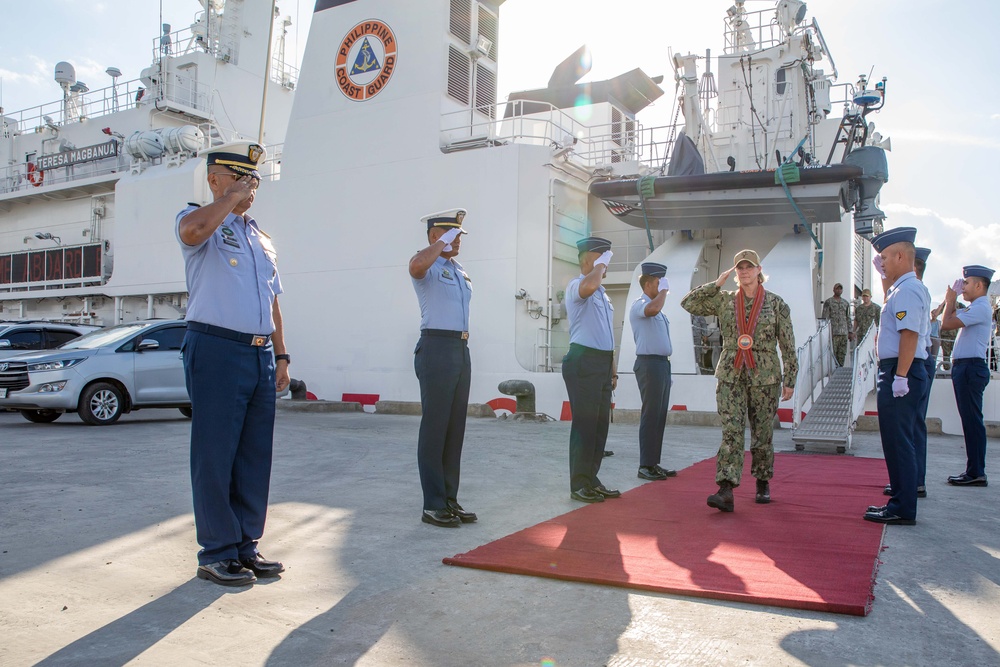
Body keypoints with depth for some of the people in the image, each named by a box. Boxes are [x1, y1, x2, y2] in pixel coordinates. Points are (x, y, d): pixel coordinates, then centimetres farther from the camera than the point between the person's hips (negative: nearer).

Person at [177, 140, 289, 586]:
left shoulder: (260, 238, 22)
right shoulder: (199, 220, 1)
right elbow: (193, 230, -26)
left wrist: (280, 354, 15)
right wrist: (231, 198, -11)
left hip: (261, 355, 7)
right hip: (217, 349, -7)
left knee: (256, 456, 9)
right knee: (215, 455, -2)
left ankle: (246, 546, 18)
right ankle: (217, 553, 7)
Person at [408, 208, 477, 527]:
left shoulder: (461, 273, 21)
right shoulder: (428, 267, -5)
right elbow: (416, 265, -30)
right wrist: (442, 243, -15)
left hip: (462, 349, 8)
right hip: (437, 348, -8)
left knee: (456, 428, 10)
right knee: (435, 427, -5)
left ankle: (450, 500, 18)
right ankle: (433, 505, 1)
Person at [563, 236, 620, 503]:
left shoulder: (602, 292, 21)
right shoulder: (576, 285, -6)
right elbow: (588, 286, -34)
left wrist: (612, 367, 21)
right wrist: (601, 265, -15)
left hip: (603, 361, 9)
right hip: (584, 361, -9)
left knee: (600, 424, 11)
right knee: (585, 423, -6)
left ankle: (591, 480, 19)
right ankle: (579, 485, 1)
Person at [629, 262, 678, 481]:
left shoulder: (657, 309, 21)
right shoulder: (639, 305, -9)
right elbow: (652, 309, -32)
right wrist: (664, 290, -18)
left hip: (662, 363, 10)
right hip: (649, 363, -10)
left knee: (660, 415, 11)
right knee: (651, 415, -8)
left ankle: (654, 464, 17)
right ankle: (646, 466, -4)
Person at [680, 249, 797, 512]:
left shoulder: (776, 303, 2)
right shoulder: (724, 300, 6)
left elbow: (788, 346, 3)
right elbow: (688, 303, 1)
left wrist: (789, 380, 0)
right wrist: (717, 284, -2)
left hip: (765, 377, -1)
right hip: (730, 375, 1)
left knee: (762, 433, 8)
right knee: (731, 432, -8)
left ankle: (763, 484, 27)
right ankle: (726, 491, -15)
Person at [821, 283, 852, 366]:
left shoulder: (846, 303, 16)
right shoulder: (828, 302, 1)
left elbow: (848, 318, 18)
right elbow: (825, 318, -3)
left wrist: (850, 331, 13)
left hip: (844, 333, 5)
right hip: (833, 333, -5)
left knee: (842, 353, 6)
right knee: (833, 353, -6)